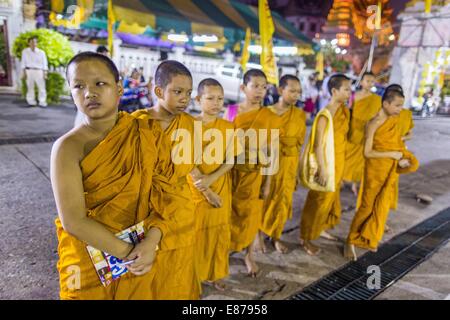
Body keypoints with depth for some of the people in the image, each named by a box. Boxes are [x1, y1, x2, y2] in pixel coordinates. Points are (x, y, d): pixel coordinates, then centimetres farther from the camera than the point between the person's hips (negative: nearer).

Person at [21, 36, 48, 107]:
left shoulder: (41, 52, 1)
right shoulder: (25, 51, 5)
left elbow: (44, 64, 3)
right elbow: (23, 63, 8)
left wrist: (45, 73, -2)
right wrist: (24, 72, 2)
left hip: (39, 71, -1)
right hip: (29, 71, 1)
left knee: (42, 87, -4)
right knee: (30, 87, 5)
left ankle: (42, 102, 3)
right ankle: (31, 102, 14)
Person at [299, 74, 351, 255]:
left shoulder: (344, 111, 5)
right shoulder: (325, 115, -20)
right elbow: (318, 145, -20)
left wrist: (340, 165, 15)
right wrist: (323, 170, -19)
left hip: (339, 163, 8)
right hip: (327, 163, -8)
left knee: (331, 198, 20)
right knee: (319, 201, 2)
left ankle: (322, 229, 40)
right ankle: (305, 238, 18)